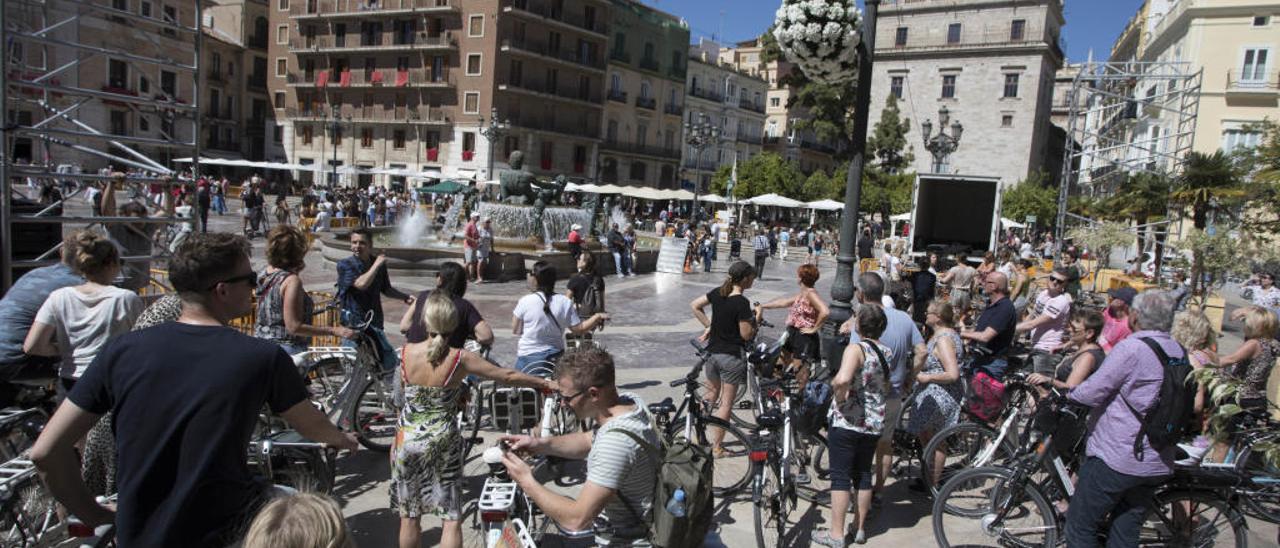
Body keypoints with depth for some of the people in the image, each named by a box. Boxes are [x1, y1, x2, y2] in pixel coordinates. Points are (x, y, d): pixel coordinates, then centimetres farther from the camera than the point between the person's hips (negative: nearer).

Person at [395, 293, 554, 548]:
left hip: (408, 440, 2)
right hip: (443, 443, -2)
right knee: (452, 518, 8)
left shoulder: (407, 352, -9)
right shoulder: (461, 358, -14)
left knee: (409, 516, 17)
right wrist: (545, 383, 5)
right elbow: (507, 376, -8)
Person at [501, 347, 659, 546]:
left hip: (622, 541, -8)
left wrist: (527, 482, -19)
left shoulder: (616, 440, -33)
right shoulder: (631, 401, -7)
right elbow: (589, 440, 11)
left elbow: (576, 519, -31)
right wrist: (541, 444, -3)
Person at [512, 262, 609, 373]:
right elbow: (579, 329, -2)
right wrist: (597, 316, 9)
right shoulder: (565, 302, -5)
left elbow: (515, 330, -3)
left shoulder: (525, 301, -13)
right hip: (555, 357, 3)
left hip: (528, 356, -3)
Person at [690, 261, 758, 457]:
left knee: (711, 395, 22)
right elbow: (746, 335, -18)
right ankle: (716, 447, 10)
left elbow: (694, 305, 11)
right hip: (732, 356, -7)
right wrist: (756, 318, -3)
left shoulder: (717, 293, 0)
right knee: (726, 403, 5)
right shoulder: (742, 303, -21)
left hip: (712, 351, 7)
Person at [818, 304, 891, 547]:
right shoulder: (888, 352, 6)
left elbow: (842, 380, -34)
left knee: (840, 477, 1)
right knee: (864, 475, 17)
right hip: (876, 424, 7)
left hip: (847, 422, -7)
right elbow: (889, 387, 15)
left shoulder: (856, 349, -17)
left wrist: (839, 396, -16)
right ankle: (860, 528, 26)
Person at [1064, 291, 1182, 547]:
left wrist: (1066, 392, 2)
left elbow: (1092, 393, -18)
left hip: (1115, 458, -7)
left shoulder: (1132, 347, -17)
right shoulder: (1180, 353, 6)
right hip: (1158, 465, 8)